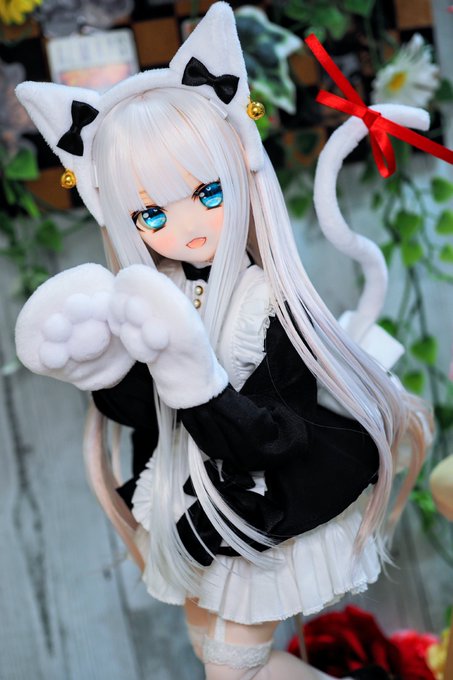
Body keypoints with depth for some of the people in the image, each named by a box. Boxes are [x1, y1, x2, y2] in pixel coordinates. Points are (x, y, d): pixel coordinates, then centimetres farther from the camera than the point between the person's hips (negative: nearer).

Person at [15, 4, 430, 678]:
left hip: (262, 533, -6)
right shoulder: (156, 298, -10)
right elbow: (138, 413, -2)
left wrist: (195, 381, -40)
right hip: (192, 531, 6)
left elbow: (271, 441, -27)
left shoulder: (271, 304, -25)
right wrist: (103, 373, -21)